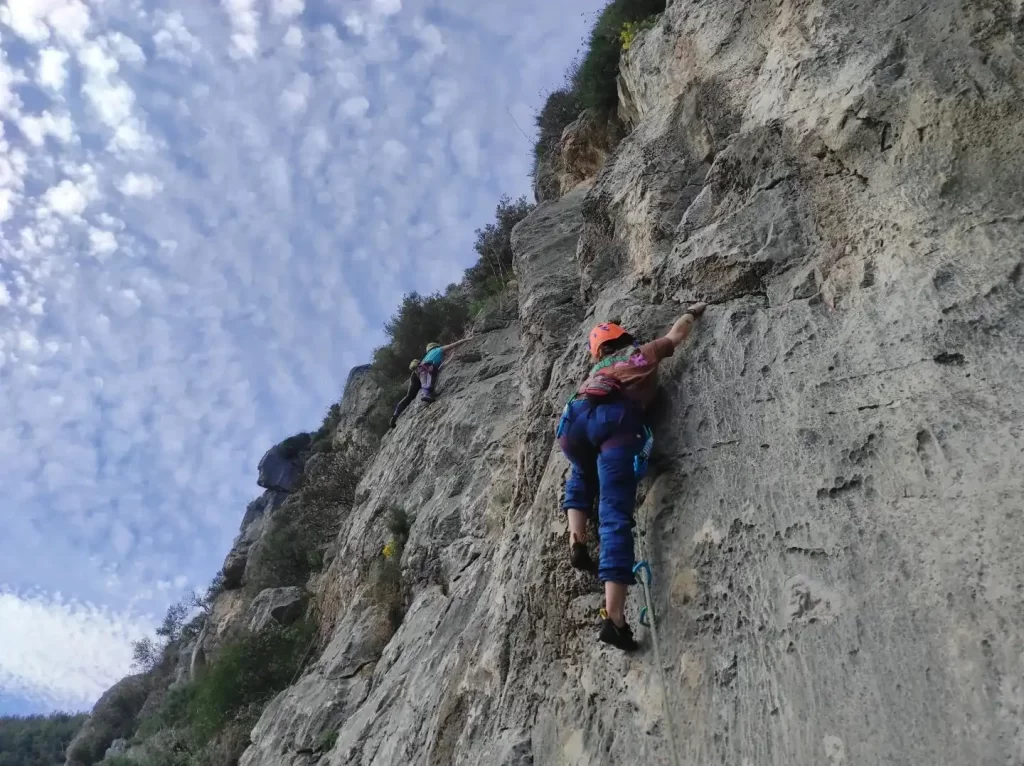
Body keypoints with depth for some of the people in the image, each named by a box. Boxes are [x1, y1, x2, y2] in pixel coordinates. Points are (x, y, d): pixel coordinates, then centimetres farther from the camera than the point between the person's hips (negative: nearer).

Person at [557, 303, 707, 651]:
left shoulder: (598, 368, 40)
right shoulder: (645, 352, 35)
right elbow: (677, 333, 49)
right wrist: (692, 312, 67)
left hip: (576, 415, 3)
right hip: (617, 420, -3)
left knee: (582, 473, 37)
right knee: (615, 517, -10)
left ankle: (577, 539, 14)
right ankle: (614, 616, -22)